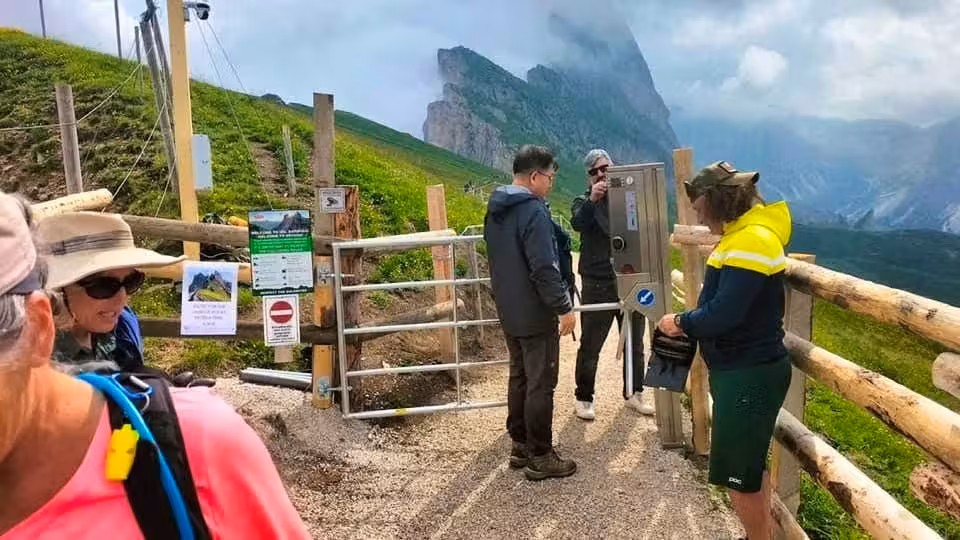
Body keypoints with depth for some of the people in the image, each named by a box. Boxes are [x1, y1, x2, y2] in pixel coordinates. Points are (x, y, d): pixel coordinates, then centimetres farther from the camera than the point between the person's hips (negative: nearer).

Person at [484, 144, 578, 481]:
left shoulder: (494, 210, 10)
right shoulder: (533, 210, -20)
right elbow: (544, 268, -24)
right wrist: (564, 308, -17)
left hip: (508, 312, 9)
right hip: (536, 314, -9)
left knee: (519, 378, 18)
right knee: (541, 385, 1)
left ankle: (520, 446, 28)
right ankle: (540, 457, 10)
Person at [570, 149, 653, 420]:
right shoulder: (583, 202, 1)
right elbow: (577, 223, -21)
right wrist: (592, 200, -36)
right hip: (597, 285, -3)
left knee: (635, 344, 15)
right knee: (590, 346, 3)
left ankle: (634, 394, 30)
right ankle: (583, 398, 17)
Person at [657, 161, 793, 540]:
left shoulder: (752, 240, -21)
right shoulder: (740, 235, 11)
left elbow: (724, 312, -26)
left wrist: (682, 323, -11)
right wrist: (688, 324, -1)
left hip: (750, 376, -10)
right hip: (744, 370, 10)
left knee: (738, 477, 2)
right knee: (750, 466, 22)